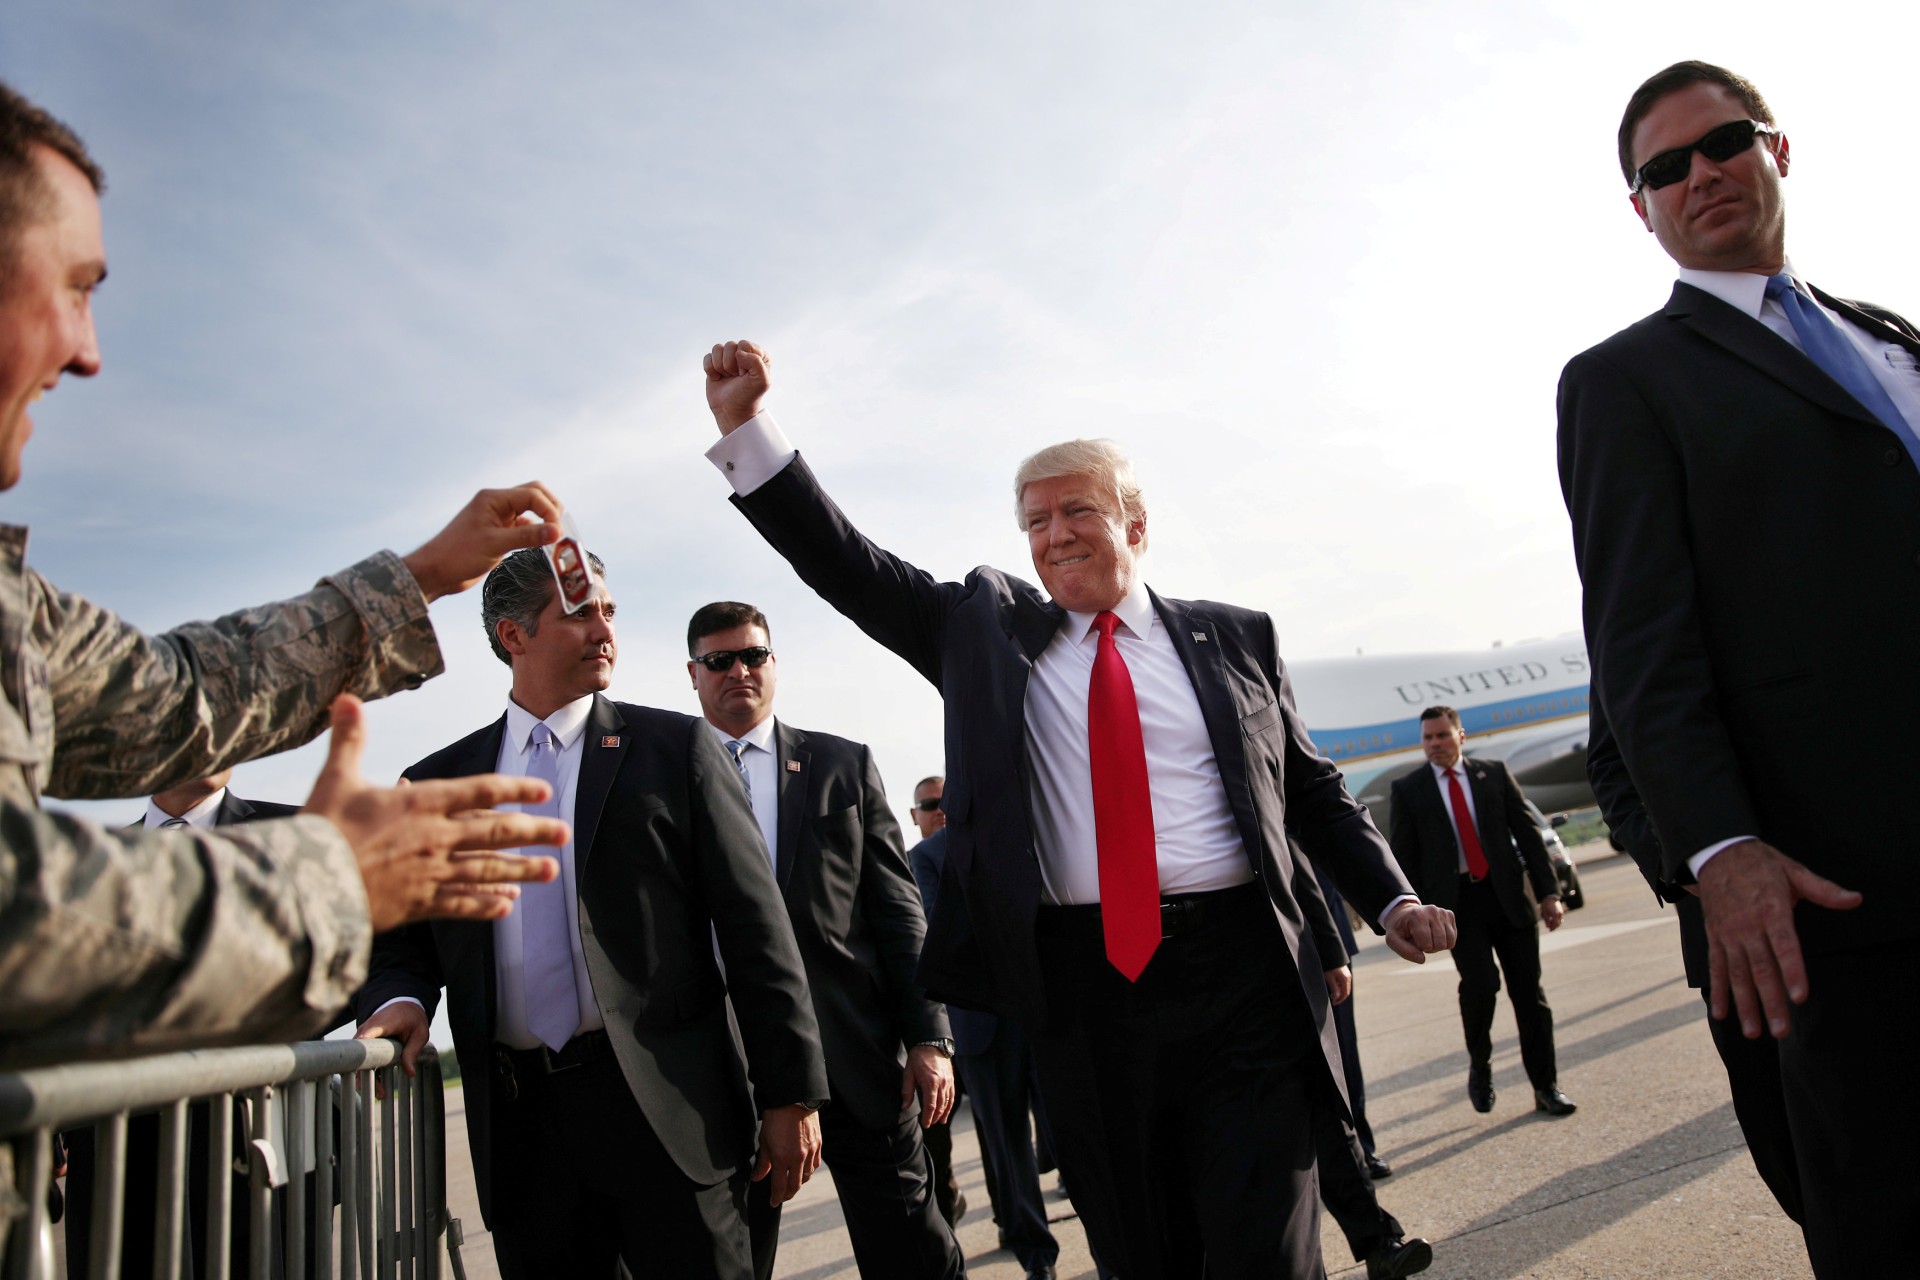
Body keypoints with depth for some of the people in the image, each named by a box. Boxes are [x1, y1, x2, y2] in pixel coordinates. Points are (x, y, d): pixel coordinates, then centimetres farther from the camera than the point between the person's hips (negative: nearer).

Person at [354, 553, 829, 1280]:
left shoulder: (676, 748, 3)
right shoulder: (439, 783, 11)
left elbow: (754, 927, -1)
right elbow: (400, 939, 16)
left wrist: (793, 1096, -5)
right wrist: (398, 999, -8)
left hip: (664, 1104, -2)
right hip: (516, 1119, 3)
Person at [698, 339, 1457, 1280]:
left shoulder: (1233, 638, 10)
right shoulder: (987, 629, 10)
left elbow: (1312, 791, 15)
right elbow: (849, 568, 5)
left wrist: (1389, 898, 3)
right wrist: (746, 426, -3)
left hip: (1239, 982, 0)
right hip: (1081, 988, 1)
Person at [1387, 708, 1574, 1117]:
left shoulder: (1494, 773, 8)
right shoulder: (1408, 789, 3)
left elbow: (1527, 833, 7)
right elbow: (1404, 856, 3)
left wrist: (1548, 891, 0)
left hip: (1509, 895, 2)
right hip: (1457, 903, -2)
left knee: (1528, 990, 3)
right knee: (1480, 983, -16)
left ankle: (1545, 1086, 15)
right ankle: (1479, 1065, 11)